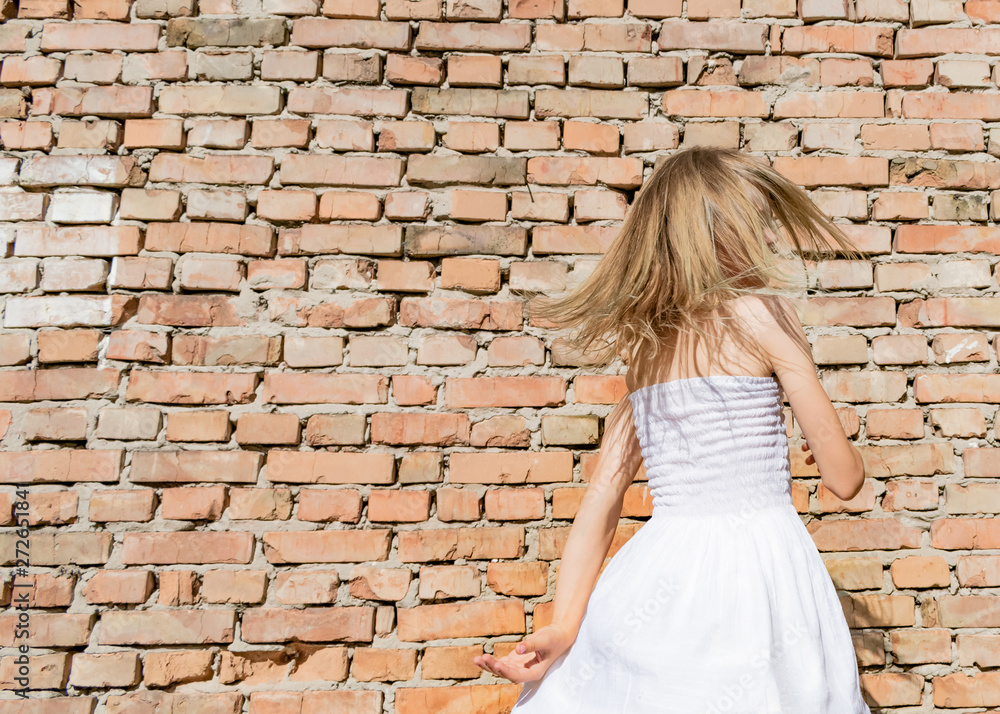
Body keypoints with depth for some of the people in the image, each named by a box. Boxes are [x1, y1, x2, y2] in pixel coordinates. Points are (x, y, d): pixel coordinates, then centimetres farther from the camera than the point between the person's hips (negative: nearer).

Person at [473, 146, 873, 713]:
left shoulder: (643, 351, 9)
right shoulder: (760, 311, -6)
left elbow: (600, 503, 3)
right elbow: (845, 478, -3)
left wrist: (563, 625, 2)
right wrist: (838, 445, 19)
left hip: (665, 567, 5)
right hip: (757, 567, -4)